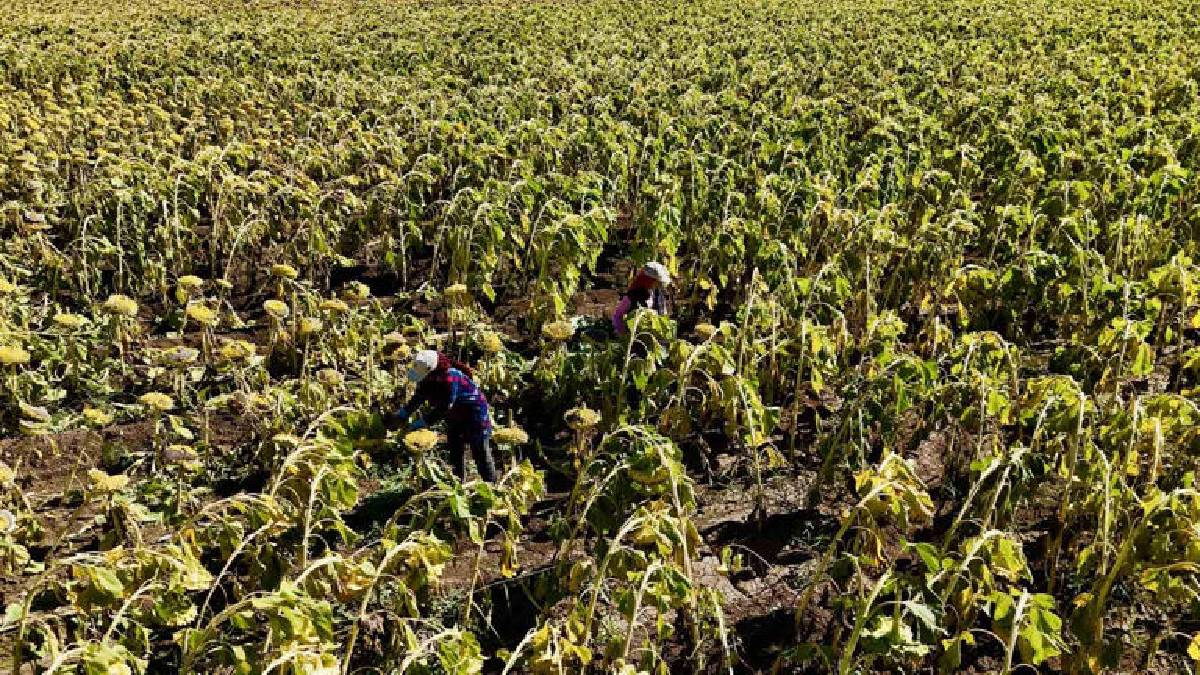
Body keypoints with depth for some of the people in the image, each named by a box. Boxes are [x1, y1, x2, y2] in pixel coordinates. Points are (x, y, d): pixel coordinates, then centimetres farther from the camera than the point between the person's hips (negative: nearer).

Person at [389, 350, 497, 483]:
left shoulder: (450, 378, -36)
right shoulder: (428, 378, -10)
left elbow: (443, 408, -35)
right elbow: (418, 398, -1)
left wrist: (420, 423, -33)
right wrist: (401, 414, -11)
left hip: (474, 413, -9)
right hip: (455, 417, 9)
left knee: (480, 453, -2)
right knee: (455, 452, 13)